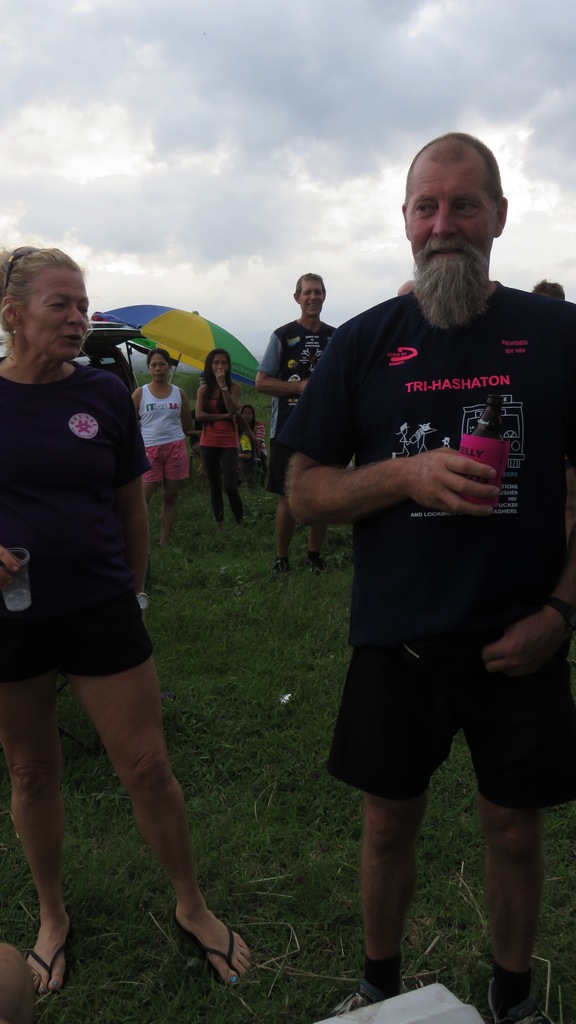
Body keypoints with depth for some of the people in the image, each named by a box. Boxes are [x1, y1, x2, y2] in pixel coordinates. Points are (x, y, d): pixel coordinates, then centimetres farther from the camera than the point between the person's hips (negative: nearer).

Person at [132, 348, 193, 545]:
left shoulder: (179, 393, 8)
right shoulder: (140, 393, 2)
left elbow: (187, 425, 17)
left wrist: (168, 431, 11)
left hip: (176, 448, 2)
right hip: (149, 450, -2)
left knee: (171, 496, 6)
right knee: (142, 497, -10)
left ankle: (164, 542, 14)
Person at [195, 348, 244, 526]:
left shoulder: (234, 386, -1)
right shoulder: (203, 389, 4)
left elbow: (232, 410, -17)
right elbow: (199, 415, -8)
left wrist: (223, 385, -19)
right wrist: (223, 416, -12)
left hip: (229, 442, -2)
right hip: (209, 442, 3)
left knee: (230, 485, -14)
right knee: (214, 486, 8)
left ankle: (241, 521, 1)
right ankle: (219, 524, 16)